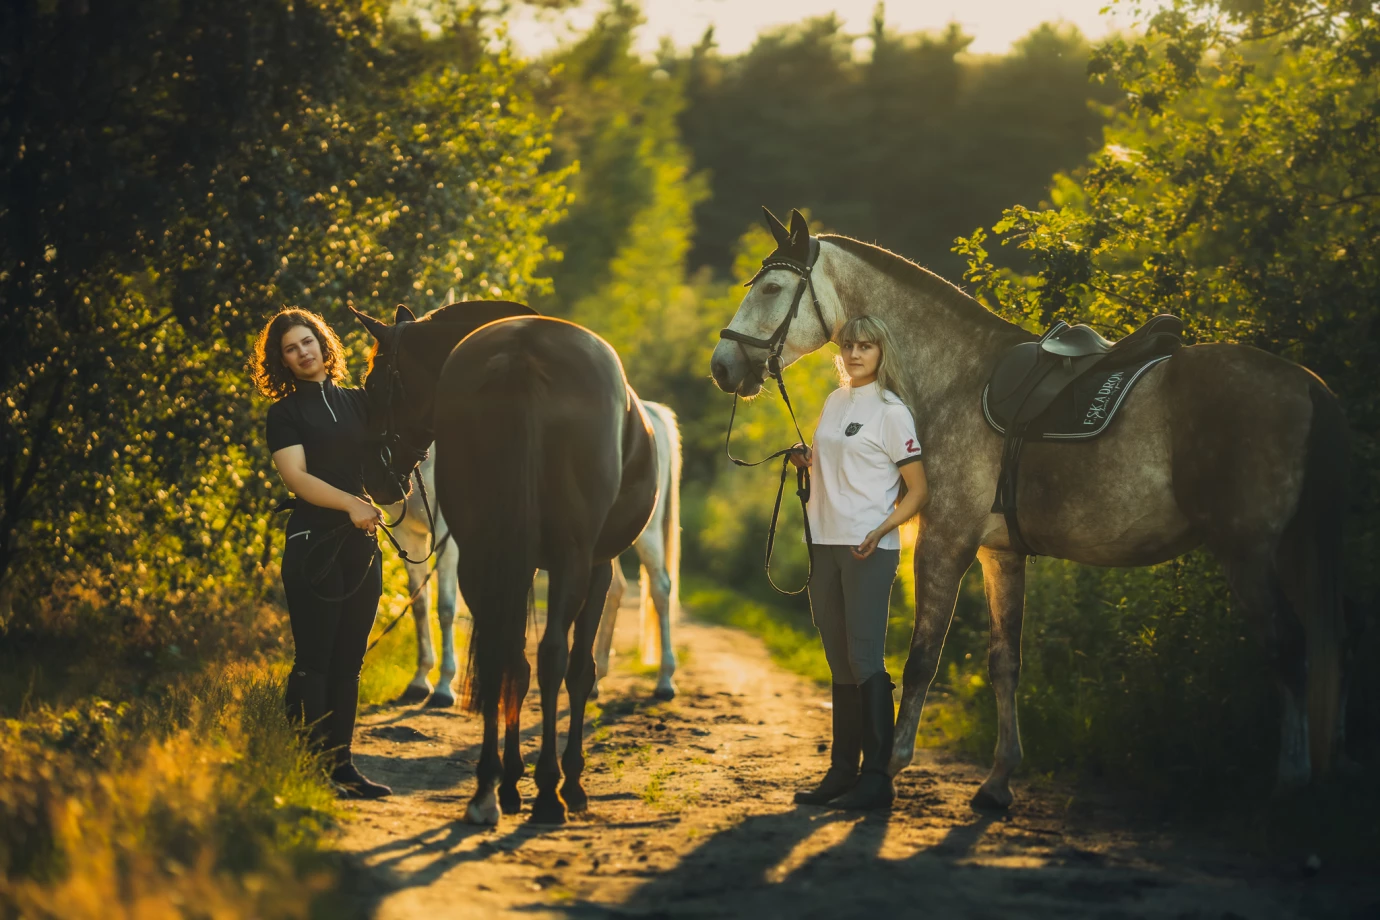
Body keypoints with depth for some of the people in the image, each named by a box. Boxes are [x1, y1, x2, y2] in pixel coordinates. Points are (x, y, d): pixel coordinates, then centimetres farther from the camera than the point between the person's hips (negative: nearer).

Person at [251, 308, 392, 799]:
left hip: (361, 542, 5)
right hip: (313, 542, -5)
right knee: (314, 660, -8)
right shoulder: (286, 413, 1)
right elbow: (296, 476, -11)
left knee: (348, 662, 6)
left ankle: (341, 766, 10)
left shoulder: (358, 403, 15)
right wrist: (350, 503, -24)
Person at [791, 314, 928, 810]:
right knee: (839, 662, 11)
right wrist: (804, 459, 5)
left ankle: (877, 779, -8)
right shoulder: (834, 403, 14)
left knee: (865, 658, -10)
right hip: (824, 545, 7)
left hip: (867, 550, -7)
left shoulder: (890, 412, -7)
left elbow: (917, 490, -8)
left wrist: (880, 531, -22)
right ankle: (842, 771, 17)